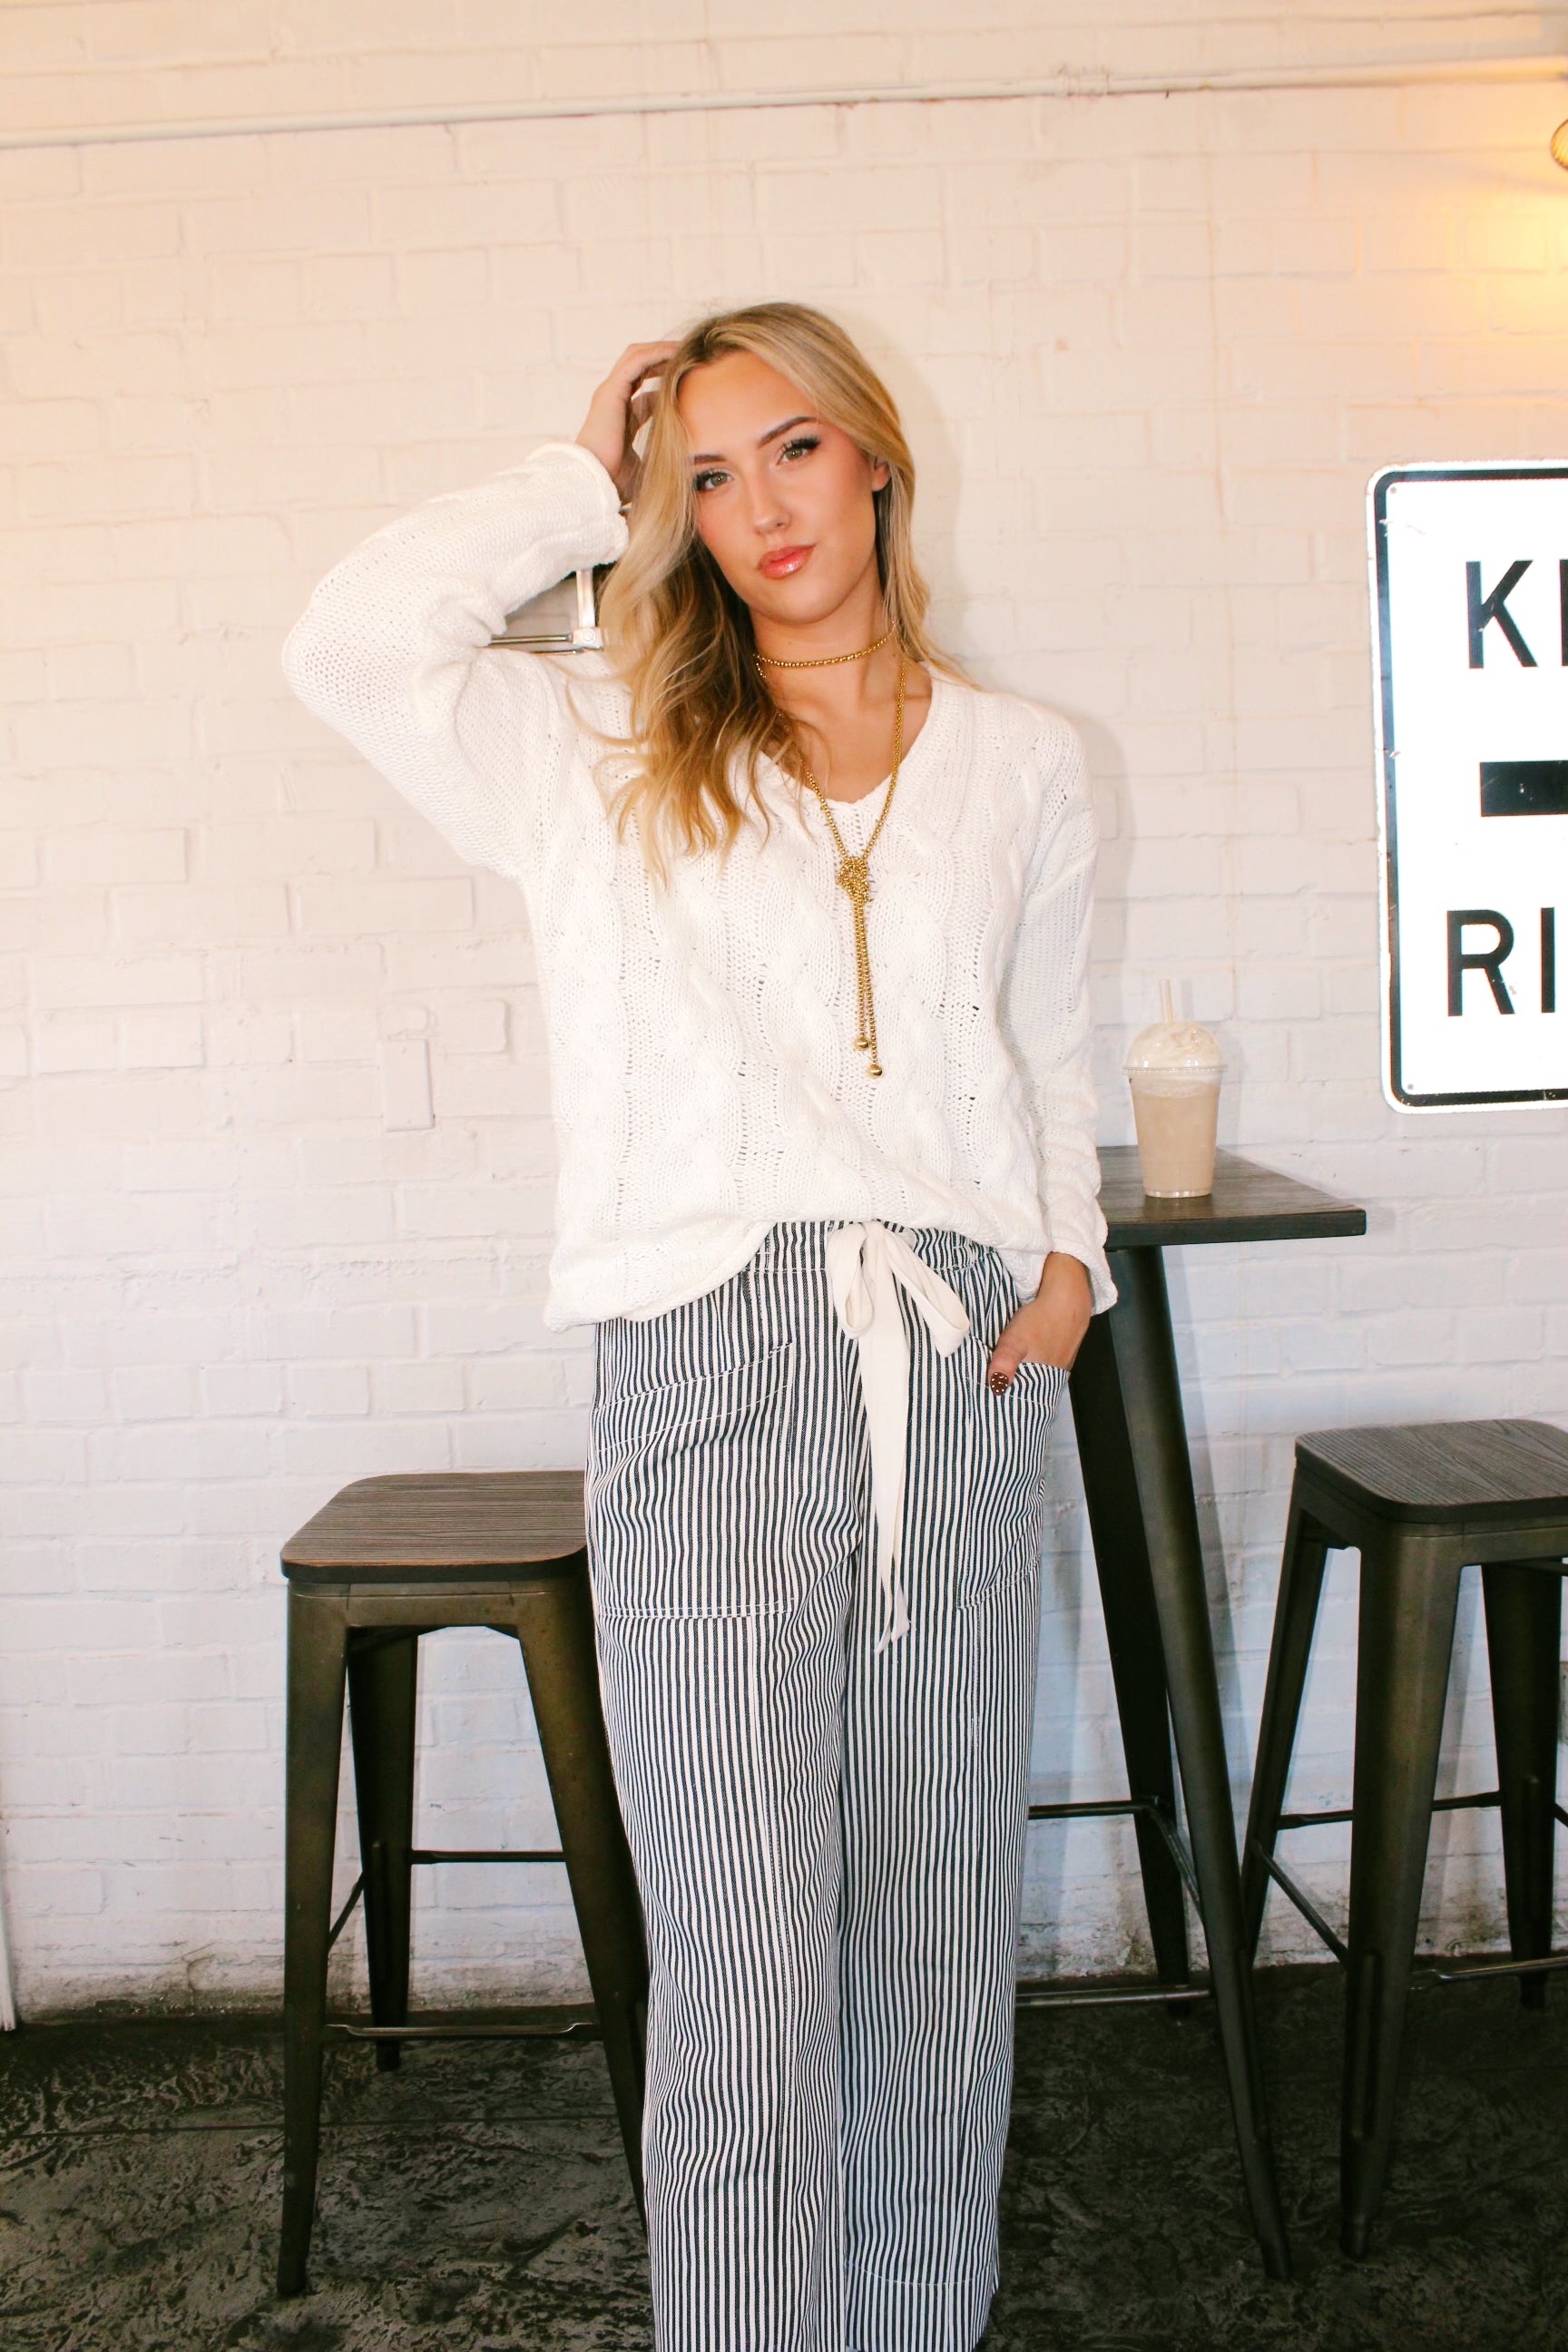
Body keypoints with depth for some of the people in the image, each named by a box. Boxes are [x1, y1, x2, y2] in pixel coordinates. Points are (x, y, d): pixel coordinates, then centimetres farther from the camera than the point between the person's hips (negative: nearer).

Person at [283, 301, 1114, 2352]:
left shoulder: (1022, 764, 16)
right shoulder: (607, 756, 9)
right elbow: (356, 643, -5)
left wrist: (1070, 1255, 8)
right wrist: (581, 483, 5)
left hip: (965, 1361, 3)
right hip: (712, 1364, -2)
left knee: (946, 1927, 11)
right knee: (745, 1962, -2)